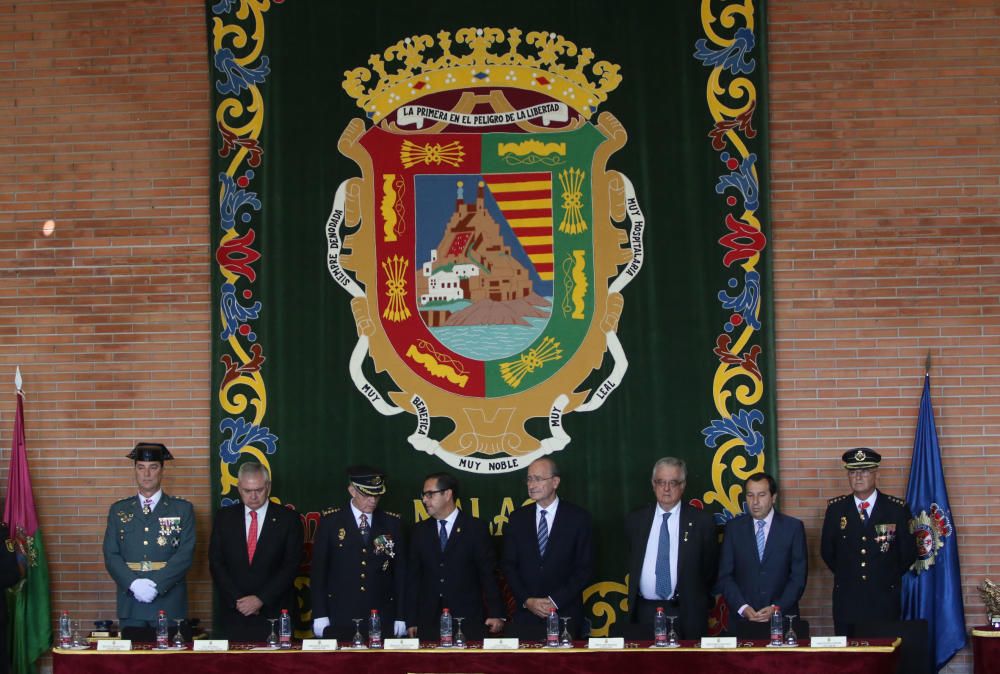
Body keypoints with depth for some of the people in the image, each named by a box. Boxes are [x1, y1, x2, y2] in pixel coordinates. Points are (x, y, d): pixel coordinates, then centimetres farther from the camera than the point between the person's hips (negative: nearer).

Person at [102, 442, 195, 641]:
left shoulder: (182, 509, 8)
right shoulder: (118, 510, 13)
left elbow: (185, 554, -3)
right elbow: (111, 555, 5)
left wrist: (156, 584, -15)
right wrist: (134, 583, -12)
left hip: (170, 609, -1)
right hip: (132, 609, 1)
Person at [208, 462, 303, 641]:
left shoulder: (288, 519, 0)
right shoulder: (224, 517, 7)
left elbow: (291, 566, -4)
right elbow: (216, 563, 4)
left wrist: (261, 599, -11)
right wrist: (237, 599, -7)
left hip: (274, 613, -2)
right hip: (233, 614, 2)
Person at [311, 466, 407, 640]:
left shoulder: (392, 523, 8)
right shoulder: (330, 521, 2)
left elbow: (400, 572, 9)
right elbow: (318, 570, 2)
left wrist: (400, 618, 4)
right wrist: (320, 616, -4)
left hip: (382, 620, 1)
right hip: (339, 621, -1)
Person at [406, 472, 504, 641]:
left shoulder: (476, 529, 1)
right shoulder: (420, 531, 10)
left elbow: (489, 574, 0)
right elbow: (413, 577, 10)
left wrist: (495, 614, -6)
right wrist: (411, 621, 5)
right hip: (429, 623, 3)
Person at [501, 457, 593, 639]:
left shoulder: (579, 518, -1)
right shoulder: (517, 518, 7)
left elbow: (585, 568, -3)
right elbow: (509, 566, 7)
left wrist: (555, 601, -10)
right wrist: (527, 601, -6)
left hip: (565, 615, -2)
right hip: (526, 616, 2)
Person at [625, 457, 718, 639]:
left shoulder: (701, 521, 1)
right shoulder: (635, 520, 8)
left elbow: (711, 568, 7)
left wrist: (699, 602, 7)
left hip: (686, 616, -2)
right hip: (645, 612, 2)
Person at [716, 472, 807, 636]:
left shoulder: (793, 527, 1)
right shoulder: (734, 528, 4)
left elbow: (799, 575, -2)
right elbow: (725, 576, 2)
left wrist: (777, 608, -12)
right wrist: (743, 608, -11)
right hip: (742, 620, 1)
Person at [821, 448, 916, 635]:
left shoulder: (897, 509, 0)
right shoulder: (835, 508, 5)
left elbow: (909, 552, 7)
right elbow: (827, 551, 14)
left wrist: (889, 578, 11)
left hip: (884, 602, -1)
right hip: (846, 602, 1)